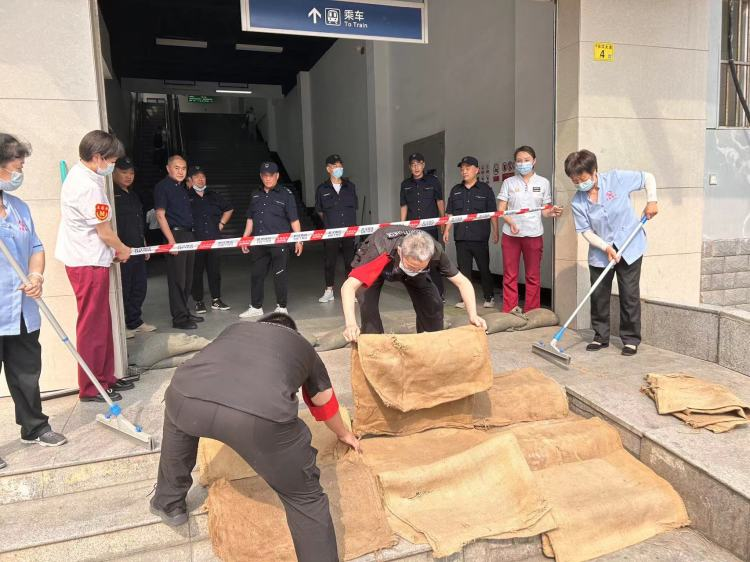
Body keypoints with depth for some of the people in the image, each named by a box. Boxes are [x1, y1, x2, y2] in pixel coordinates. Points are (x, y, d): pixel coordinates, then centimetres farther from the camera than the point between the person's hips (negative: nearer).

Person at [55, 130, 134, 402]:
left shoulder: (78, 174, 12)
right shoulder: (89, 186, -20)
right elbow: (105, 231, -14)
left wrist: (114, 249, 12)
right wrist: (123, 250, 3)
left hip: (86, 259, 10)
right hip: (89, 263, -10)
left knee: (102, 322, 16)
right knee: (92, 326, 0)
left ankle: (105, 377, 26)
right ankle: (91, 388, 11)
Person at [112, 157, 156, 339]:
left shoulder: (133, 195, 20)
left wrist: (144, 245, 24)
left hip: (137, 250, 9)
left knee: (139, 287, 14)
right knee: (122, 289, -4)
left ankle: (135, 321, 25)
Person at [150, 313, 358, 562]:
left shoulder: (236, 329, 39)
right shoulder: (304, 348, 34)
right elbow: (326, 404, 49)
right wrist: (343, 434, 70)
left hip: (187, 396, 4)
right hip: (261, 416, -3)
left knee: (178, 421, 41)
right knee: (305, 498, 20)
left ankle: (168, 504, 55)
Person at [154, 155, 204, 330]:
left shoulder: (182, 187, 18)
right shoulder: (162, 187, -6)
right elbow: (160, 215, -12)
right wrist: (171, 240, -19)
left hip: (188, 236, 8)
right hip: (175, 235, -8)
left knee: (187, 278, 12)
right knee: (177, 279, -5)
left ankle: (184, 312, 22)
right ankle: (179, 318, 0)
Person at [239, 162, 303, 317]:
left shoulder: (286, 194, 1)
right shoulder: (256, 196, 16)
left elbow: (294, 220, -3)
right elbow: (250, 219, 21)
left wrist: (298, 240, -8)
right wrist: (245, 238, 16)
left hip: (279, 242, -5)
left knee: (279, 275, 1)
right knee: (256, 275, 8)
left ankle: (281, 307, 12)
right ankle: (256, 307, 19)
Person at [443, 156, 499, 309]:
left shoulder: (485, 189, 2)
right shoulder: (456, 190, 12)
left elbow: (493, 214, 2)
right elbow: (450, 213, 14)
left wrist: (495, 232, -2)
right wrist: (447, 230, 6)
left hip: (480, 238, -3)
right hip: (461, 238, 3)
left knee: (484, 268, 5)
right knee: (464, 269, 6)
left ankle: (489, 298, 19)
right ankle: (465, 298, 14)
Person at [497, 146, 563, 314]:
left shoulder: (543, 182, 6)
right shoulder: (509, 182, 5)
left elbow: (544, 210, 8)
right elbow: (501, 209, 2)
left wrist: (552, 212, -15)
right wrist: (511, 222, -17)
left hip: (534, 234, 0)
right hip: (511, 235, 0)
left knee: (533, 276, 5)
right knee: (510, 276, 3)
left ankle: (532, 313, 14)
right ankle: (509, 312, 9)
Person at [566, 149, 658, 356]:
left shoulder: (617, 178, -13)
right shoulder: (577, 202, -9)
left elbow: (648, 177, 2)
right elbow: (586, 231, -8)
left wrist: (652, 201, -10)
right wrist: (606, 248, -20)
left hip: (629, 247, -2)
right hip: (599, 253, 2)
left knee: (630, 295, 2)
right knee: (598, 296, 5)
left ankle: (631, 339, 15)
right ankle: (601, 337, 20)